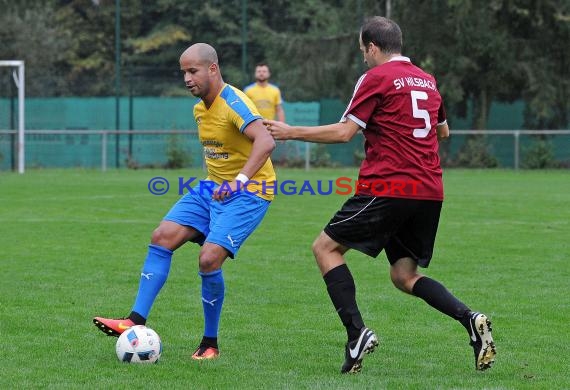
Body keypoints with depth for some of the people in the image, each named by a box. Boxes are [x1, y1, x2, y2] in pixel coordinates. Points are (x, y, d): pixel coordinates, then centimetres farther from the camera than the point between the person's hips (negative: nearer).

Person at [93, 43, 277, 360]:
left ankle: (210, 343, -3)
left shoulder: (234, 102, -20)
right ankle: (137, 321, -4)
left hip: (247, 193, -9)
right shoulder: (200, 108, 8)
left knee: (209, 259, -21)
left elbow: (266, 141, -36)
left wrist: (240, 179, -45)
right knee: (162, 237, -6)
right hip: (212, 188, 9)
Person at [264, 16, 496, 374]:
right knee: (405, 276, 15)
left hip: (388, 189, -7)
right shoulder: (427, 80, 16)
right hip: (430, 191, 7)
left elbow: (344, 132, -9)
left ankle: (357, 332, -9)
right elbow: (443, 132, 29)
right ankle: (470, 319, -8)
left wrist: (291, 132, 0)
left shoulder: (376, 78, -5)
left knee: (326, 247, 5)